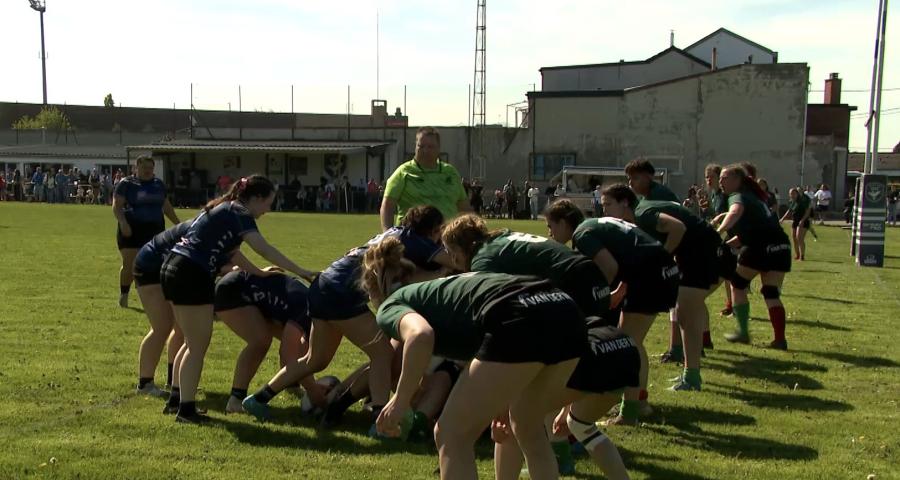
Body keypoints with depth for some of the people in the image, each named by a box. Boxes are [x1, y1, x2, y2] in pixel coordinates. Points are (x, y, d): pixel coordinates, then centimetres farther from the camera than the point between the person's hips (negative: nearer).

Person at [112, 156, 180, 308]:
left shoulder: (159, 184, 15)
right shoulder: (126, 183, 0)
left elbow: (166, 206, 24)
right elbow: (116, 206, -6)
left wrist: (178, 223, 22)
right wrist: (123, 222, -21)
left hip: (154, 229, 4)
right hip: (131, 230, -3)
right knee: (129, 264, -4)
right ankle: (123, 294, 16)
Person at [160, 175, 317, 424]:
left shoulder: (224, 209, 19)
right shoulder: (238, 213, -9)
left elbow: (231, 251, 23)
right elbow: (264, 249, -20)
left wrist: (258, 273, 23)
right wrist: (299, 271, -20)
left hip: (173, 269, 10)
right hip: (192, 276, -10)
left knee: (192, 342, 21)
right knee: (198, 347, -1)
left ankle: (176, 398, 30)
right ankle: (186, 409, 5)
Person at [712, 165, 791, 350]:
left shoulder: (737, 196, 0)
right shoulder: (751, 197, 28)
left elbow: (736, 212, -26)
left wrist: (719, 231, -40)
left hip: (760, 247, -8)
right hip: (781, 246, 8)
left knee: (737, 285, 11)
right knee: (772, 293, 11)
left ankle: (743, 332, 13)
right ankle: (780, 339, 4)